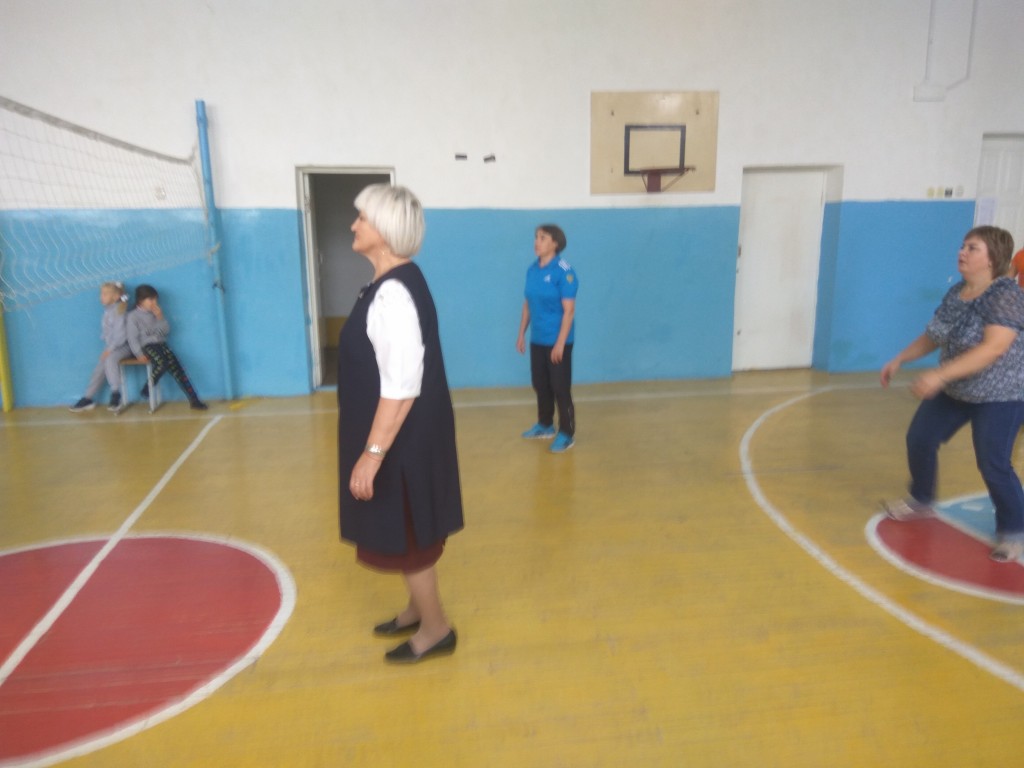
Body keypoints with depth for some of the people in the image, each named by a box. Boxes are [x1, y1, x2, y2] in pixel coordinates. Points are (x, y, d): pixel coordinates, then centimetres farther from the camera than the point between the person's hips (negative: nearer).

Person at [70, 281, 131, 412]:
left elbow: (122, 334, -19)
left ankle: (115, 394, -25)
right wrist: (107, 349, 3)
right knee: (99, 369, 2)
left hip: (123, 346, -8)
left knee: (110, 359, -32)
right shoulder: (108, 311, 11)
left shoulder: (120, 311, -13)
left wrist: (109, 350, -20)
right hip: (111, 347, 8)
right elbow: (105, 332, 16)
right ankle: (87, 399, 9)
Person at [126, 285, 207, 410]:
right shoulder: (133, 316, 0)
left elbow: (166, 330, 12)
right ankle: (147, 389, -14)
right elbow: (132, 338, -5)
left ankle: (193, 399, -26)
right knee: (162, 362, -35)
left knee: (174, 363, -20)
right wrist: (139, 354, -15)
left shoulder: (156, 313, 16)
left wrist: (160, 318, -3)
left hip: (160, 344, 5)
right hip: (146, 346, -4)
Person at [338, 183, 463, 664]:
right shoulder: (395, 284, 7)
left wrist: (372, 453, -25)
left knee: (405, 535, 7)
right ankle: (419, 609, 41)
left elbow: (402, 386, -28)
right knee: (410, 531, 22)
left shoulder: (393, 294, -24)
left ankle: (436, 630, 26)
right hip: (405, 435, 9)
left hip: (402, 440, -9)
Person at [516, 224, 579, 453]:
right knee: (540, 385, 17)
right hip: (537, 340, 7)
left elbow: (569, 310, -16)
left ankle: (567, 434, 13)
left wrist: (560, 343, -19)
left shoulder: (563, 271, -15)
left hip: (557, 341, -7)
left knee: (560, 388, 1)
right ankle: (545, 426, 34)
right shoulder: (532, 270, 5)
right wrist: (522, 334, 13)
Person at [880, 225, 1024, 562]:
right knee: (919, 439, 9)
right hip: (954, 390, 8)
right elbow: (933, 336, 13)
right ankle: (921, 501, 32)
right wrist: (899, 360, 6)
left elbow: (994, 348, -33)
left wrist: (939, 375, -39)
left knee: (993, 465, -9)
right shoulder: (955, 293, 1)